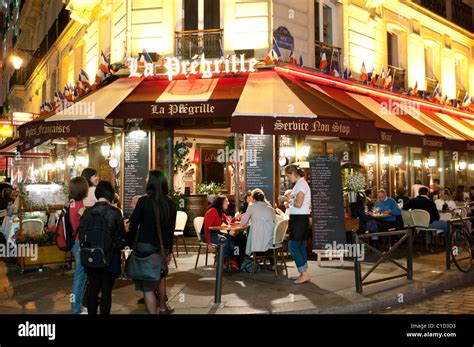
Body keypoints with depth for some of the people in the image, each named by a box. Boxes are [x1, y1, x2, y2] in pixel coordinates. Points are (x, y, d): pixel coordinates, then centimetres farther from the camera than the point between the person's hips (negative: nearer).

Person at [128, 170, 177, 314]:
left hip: (145, 245, -5)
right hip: (162, 246, 5)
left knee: (147, 285, 2)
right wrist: (169, 250, 15)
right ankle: (162, 307, 43)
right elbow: (171, 229, 7)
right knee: (160, 275, 29)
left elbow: (133, 224, -8)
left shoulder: (144, 201, -12)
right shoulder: (171, 203, 0)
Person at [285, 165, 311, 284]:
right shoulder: (299, 184, 15)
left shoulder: (301, 184, -15)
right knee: (300, 247, 12)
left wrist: (290, 201, -6)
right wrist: (290, 201, 5)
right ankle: (303, 274, 18)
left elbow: (298, 204, -22)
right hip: (298, 218, 10)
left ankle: (304, 274, -2)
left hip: (300, 219, -10)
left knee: (292, 247, -8)